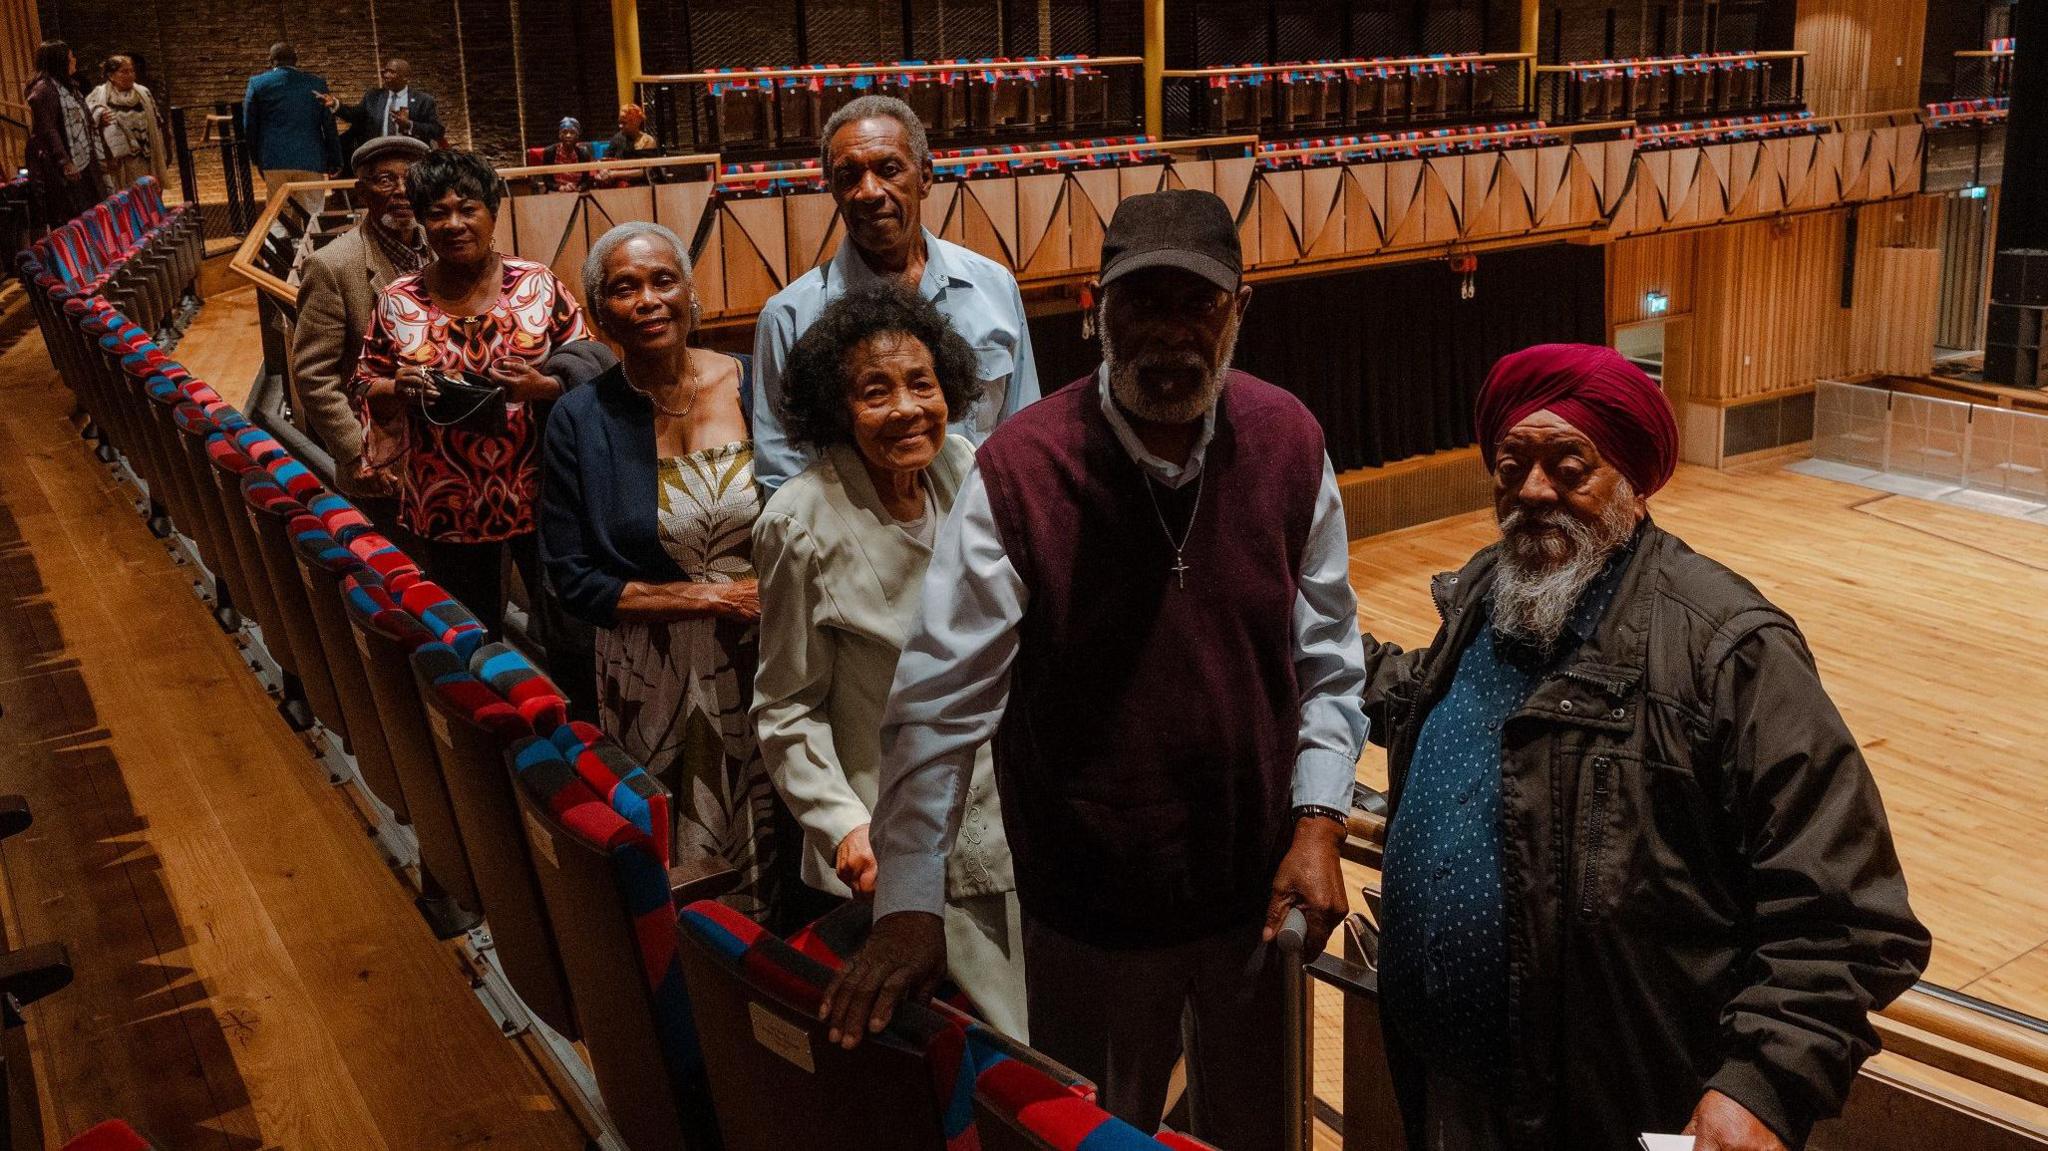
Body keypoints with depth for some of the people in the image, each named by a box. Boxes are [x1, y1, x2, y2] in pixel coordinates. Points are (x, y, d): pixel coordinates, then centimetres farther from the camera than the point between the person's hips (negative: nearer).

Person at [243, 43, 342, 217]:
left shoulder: (257, 83, 3)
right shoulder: (316, 83, 3)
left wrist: (259, 161, 14)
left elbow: (249, 127, 5)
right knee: (313, 215, 2)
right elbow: (329, 126, 4)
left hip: (274, 163, 0)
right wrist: (334, 162, 11)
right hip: (310, 161, 0)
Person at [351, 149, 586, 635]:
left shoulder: (539, 285, -4)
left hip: (538, 497, -1)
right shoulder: (398, 302, -1)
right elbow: (364, 389, 7)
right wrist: (397, 389, -14)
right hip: (447, 505, 1)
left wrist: (542, 387, -20)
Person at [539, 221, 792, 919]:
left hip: (766, 663, 1)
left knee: (775, 845, 11)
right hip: (651, 678, -1)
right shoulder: (580, 421, -6)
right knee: (669, 877, 9)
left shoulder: (755, 386, -4)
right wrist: (711, 596, -13)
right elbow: (573, 580, -5)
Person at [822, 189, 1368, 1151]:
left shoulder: (1288, 444, -8)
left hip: (1257, 890, 3)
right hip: (1088, 910, -2)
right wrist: (908, 903, -22)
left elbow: (1328, 664, 0)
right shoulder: (1019, 470, -19)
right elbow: (941, 701, -19)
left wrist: (1319, 822, -8)